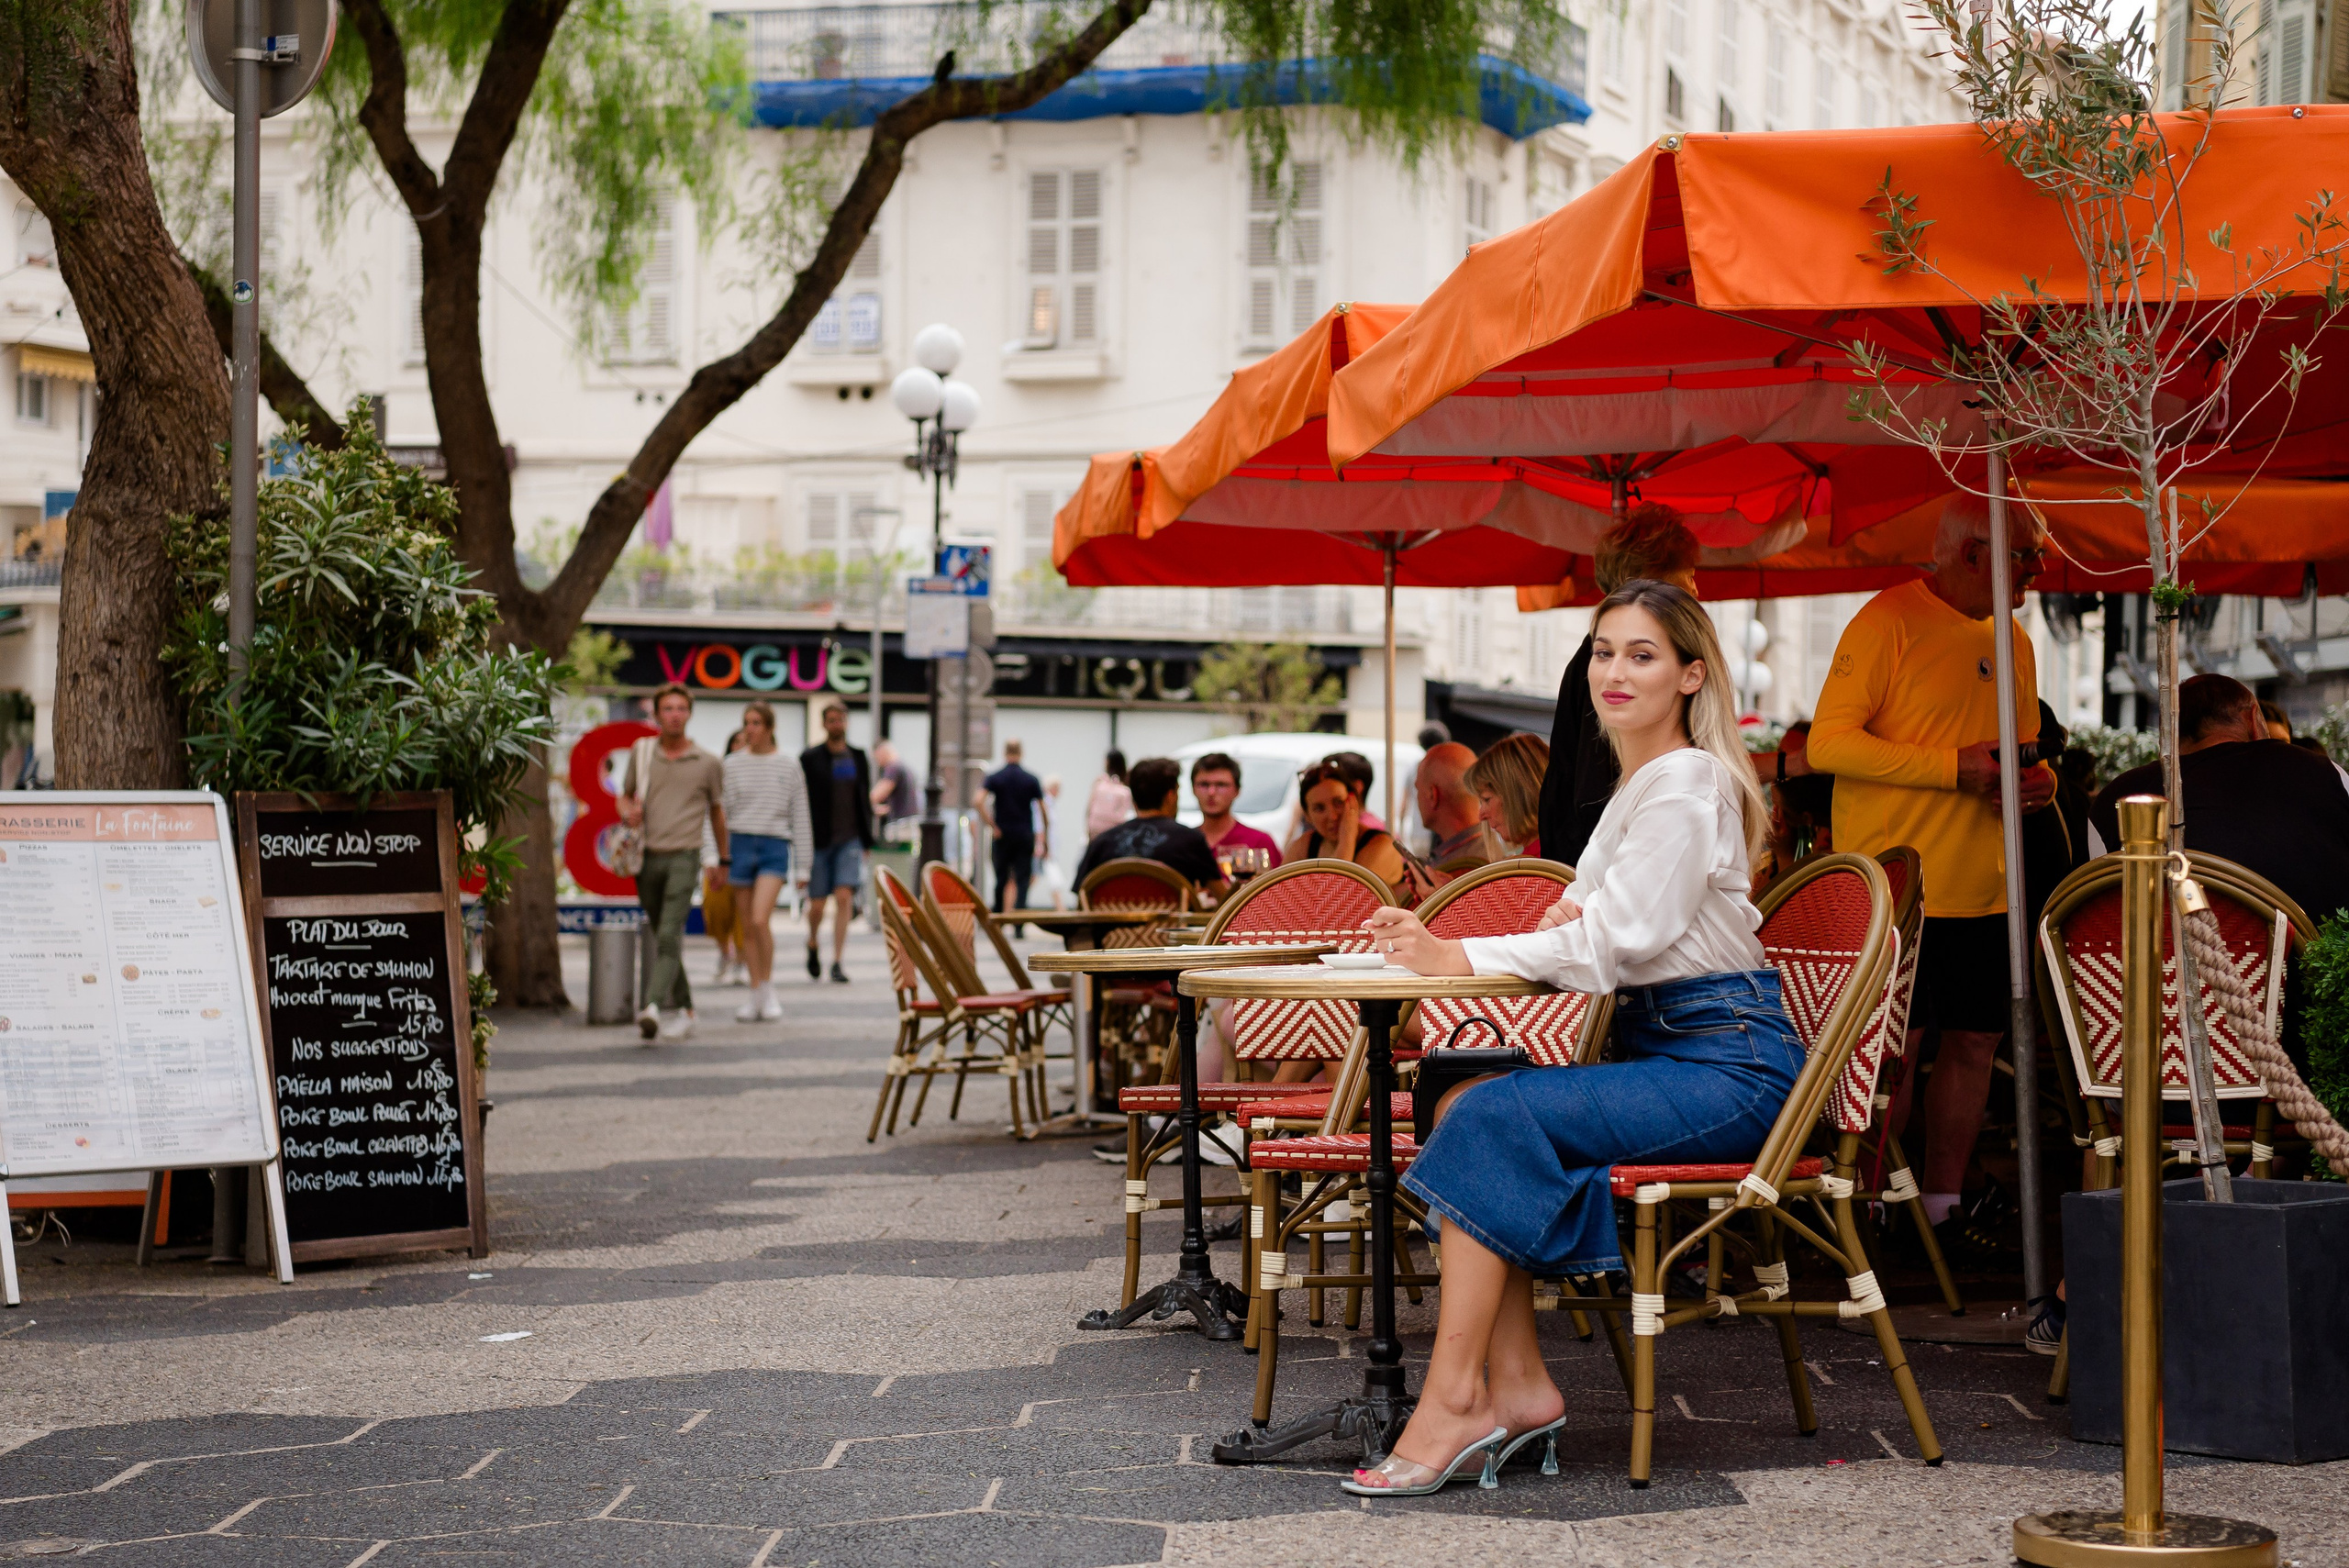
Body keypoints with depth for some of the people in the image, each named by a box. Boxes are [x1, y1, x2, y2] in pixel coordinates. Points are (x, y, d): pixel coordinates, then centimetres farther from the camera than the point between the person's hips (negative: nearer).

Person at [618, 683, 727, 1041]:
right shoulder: (641, 754, 9)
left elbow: (717, 811, 16)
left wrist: (723, 860, 21)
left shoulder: (707, 763, 5)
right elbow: (625, 795, 21)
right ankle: (683, 1009, 22)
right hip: (647, 856, 3)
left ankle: (654, 1006, -29)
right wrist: (628, 812, -4)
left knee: (670, 934, -17)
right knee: (662, 938, 10)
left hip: (683, 856, -3)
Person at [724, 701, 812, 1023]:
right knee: (747, 927, 5)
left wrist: (803, 867, 7)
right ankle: (755, 996, 13)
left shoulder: (788, 768, 5)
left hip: (775, 847, -2)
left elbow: (800, 818, 8)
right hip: (741, 846, 2)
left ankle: (768, 990, -2)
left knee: (760, 920, -18)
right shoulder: (732, 764, 7)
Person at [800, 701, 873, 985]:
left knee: (844, 898, -12)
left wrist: (867, 841, 11)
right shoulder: (810, 758, 0)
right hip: (819, 841, -1)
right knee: (817, 904, 2)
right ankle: (812, 945, 33)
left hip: (850, 840, 2)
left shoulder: (858, 759, 10)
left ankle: (837, 962, -11)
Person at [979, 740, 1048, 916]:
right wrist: (1046, 840, 7)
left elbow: (979, 801, -15)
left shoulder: (995, 777, 0)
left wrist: (993, 827, -9)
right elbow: (1044, 811, -1)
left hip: (1003, 836, 1)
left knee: (1001, 880, 14)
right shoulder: (1031, 779, 1)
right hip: (1025, 836, -1)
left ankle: (997, 916, 24)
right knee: (1023, 879, -4)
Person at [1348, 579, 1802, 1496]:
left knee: (1493, 1118, -24)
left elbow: (1621, 940, -18)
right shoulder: (1639, 783, 19)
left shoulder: (1686, 781, -11)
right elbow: (1590, 937, 20)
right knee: (1466, 1103, -9)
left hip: (1728, 1066, -9)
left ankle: (1453, 1402, -25)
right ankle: (1516, 1384, -15)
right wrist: (1562, 925, -4)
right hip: (1662, 1048, 9)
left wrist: (1457, 956, -18)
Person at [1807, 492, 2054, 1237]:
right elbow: (1829, 743, -16)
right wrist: (1956, 768, -18)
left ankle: (1942, 1204, 17)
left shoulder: (2011, 640, 16)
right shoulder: (1887, 622, -9)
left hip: (1984, 888, 7)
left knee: (1974, 1041, 7)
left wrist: (2038, 778, 3)